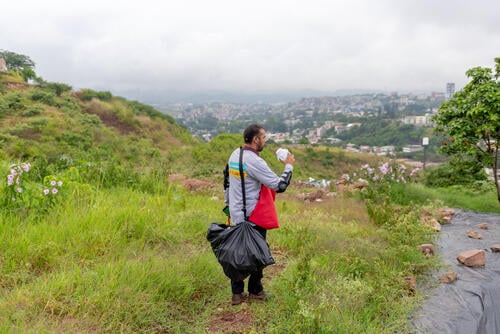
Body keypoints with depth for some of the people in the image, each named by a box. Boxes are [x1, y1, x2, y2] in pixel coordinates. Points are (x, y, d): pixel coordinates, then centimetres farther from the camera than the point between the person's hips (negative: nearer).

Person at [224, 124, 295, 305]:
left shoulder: (235, 155, 6)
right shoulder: (255, 161, -21)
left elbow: (227, 181, 15)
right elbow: (279, 186, -21)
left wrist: (228, 203, 24)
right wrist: (289, 166, -7)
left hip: (236, 216, 8)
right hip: (253, 217, -8)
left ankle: (237, 293, 19)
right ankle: (255, 291, 21)